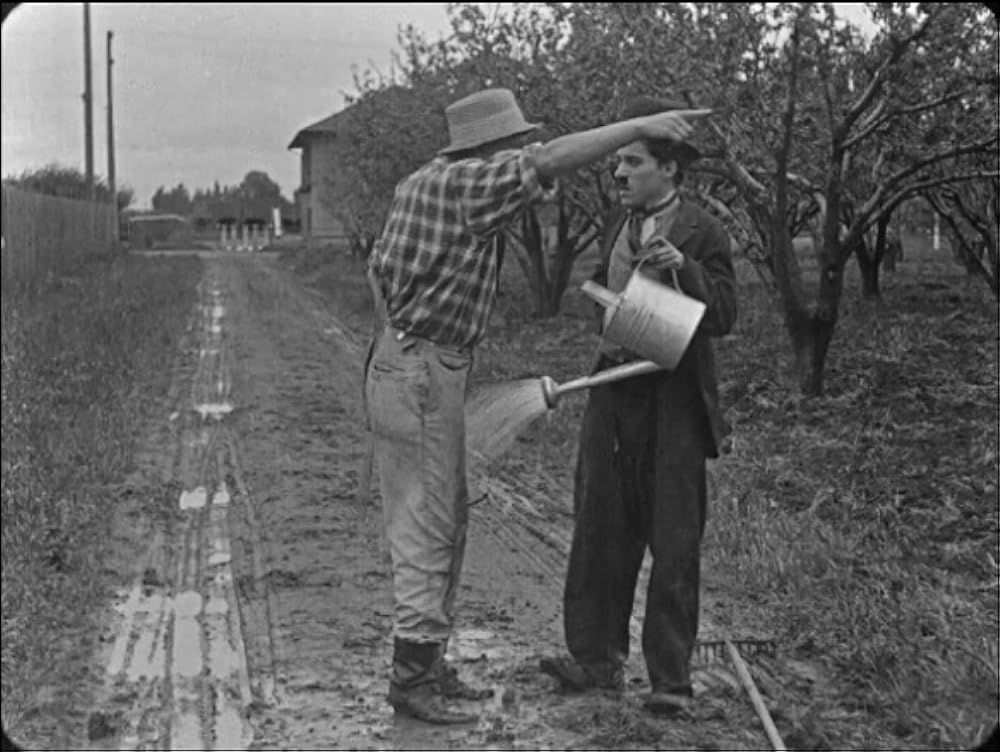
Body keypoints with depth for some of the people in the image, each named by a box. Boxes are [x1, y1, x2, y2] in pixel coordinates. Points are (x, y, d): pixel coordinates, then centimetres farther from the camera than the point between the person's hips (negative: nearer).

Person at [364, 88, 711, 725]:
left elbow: (380, 268, 18)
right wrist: (640, 124, -27)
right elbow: (550, 161, -28)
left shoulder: (419, 184, 12)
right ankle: (412, 678, 7)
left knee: (448, 521, 15)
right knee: (426, 529, -3)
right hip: (421, 377, -10)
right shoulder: (464, 183, -16)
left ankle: (429, 661, 24)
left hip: (412, 364, 10)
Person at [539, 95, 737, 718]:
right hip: (613, 392, 6)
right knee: (601, 532, 9)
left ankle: (671, 678, 9)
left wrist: (683, 267, -29)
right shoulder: (617, 229, 13)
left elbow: (724, 316, -16)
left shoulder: (702, 233, -7)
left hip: (672, 399, -6)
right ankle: (598, 658, 20)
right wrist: (608, 351, 15)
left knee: (673, 543, 1)